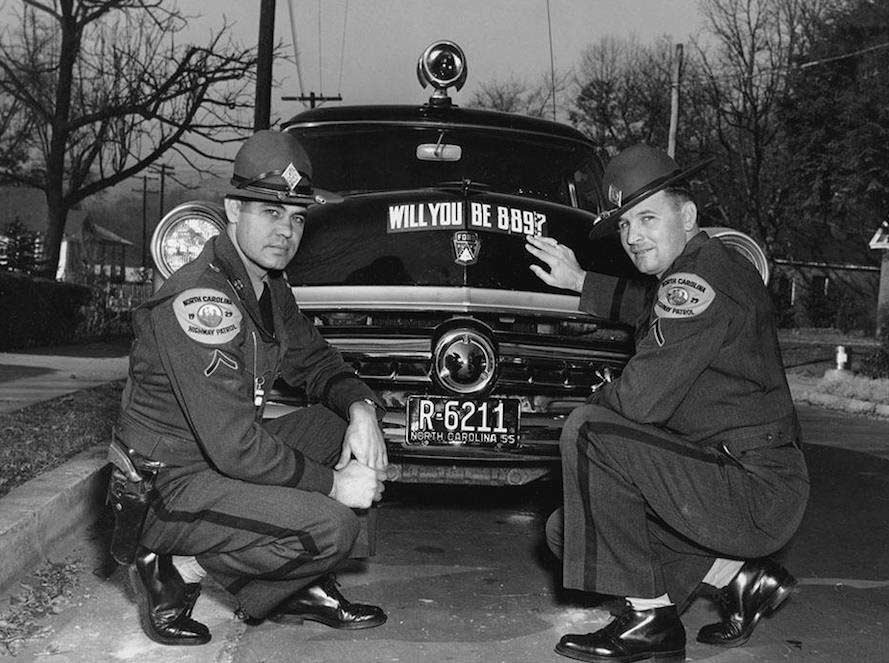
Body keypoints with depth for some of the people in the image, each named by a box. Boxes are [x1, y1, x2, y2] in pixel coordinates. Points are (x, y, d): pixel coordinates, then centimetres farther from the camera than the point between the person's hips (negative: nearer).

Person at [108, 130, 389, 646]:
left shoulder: (271, 289, 7)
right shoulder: (200, 299, -24)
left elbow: (318, 365, 17)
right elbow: (234, 447, -28)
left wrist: (361, 407, -7)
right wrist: (332, 483, -19)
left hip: (228, 456, 10)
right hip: (169, 483, -10)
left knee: (346, 420, 5)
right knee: (330, 527, -24)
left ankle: (303, 588, 8)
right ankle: (178, 571, -6)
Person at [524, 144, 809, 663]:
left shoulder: (698, 275, -18)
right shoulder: (699, 269, 12)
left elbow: (643, 399, -25)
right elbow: (648, 306, 39)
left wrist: (590, 414, -4)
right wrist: (578, 282, 35)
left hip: (758, 495, -10)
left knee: (588, 432, -22)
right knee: (568, 530, 11)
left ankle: (648, 618, -13)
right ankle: (736, 576, 10)